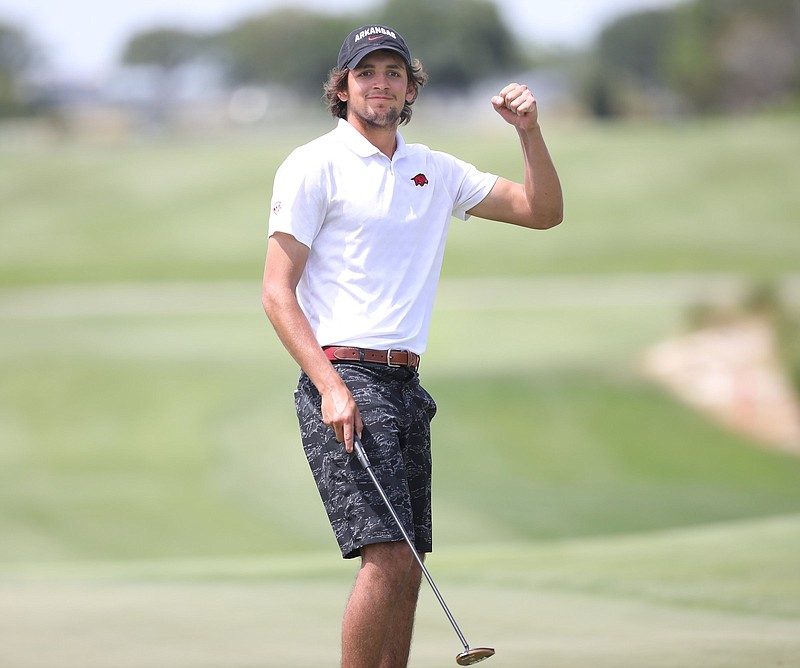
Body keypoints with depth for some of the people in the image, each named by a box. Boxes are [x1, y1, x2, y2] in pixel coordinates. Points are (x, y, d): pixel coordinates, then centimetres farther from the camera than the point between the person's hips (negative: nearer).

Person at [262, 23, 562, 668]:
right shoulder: (313, 166, -1)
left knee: (405, 569, 3)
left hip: (406, 385, 7)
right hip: (343, 379, -7)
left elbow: (543, 211, 18)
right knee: (388, 556, -18)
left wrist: (530, 130, 1)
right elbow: (277, 292, -6)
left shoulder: (436, 171, 16)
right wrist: (331, 386, -17)